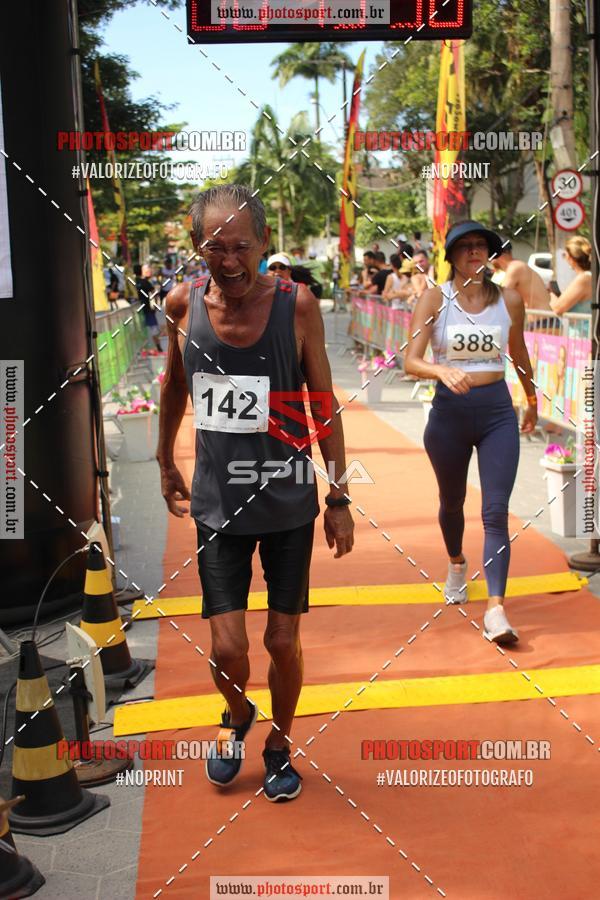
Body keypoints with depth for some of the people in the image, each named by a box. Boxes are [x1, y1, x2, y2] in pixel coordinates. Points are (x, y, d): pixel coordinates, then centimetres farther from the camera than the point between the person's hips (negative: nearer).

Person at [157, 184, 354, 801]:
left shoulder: (296, 304, -12)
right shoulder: (182, 304, -6)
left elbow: (323, 404, -4)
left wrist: (339, 499, -2)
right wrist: (165, 462, 20)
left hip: (288, 502, -1)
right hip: (217, 502, 1)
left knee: (283, 642, 7)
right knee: (227, 649, -1)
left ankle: (280, 745, 35)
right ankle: (237, 715, 34)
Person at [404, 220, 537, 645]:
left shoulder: (510, 300, 0)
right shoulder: (435, 298, -6)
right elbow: (411, 361, -14)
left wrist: (533, 402, 28)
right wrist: (442, 370, -35)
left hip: (497, 411, 0)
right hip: (449, 410, 0)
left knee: (496, 512, -10)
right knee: (452, 502, 20)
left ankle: (496, 609, -10)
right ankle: (457, 563, 50)